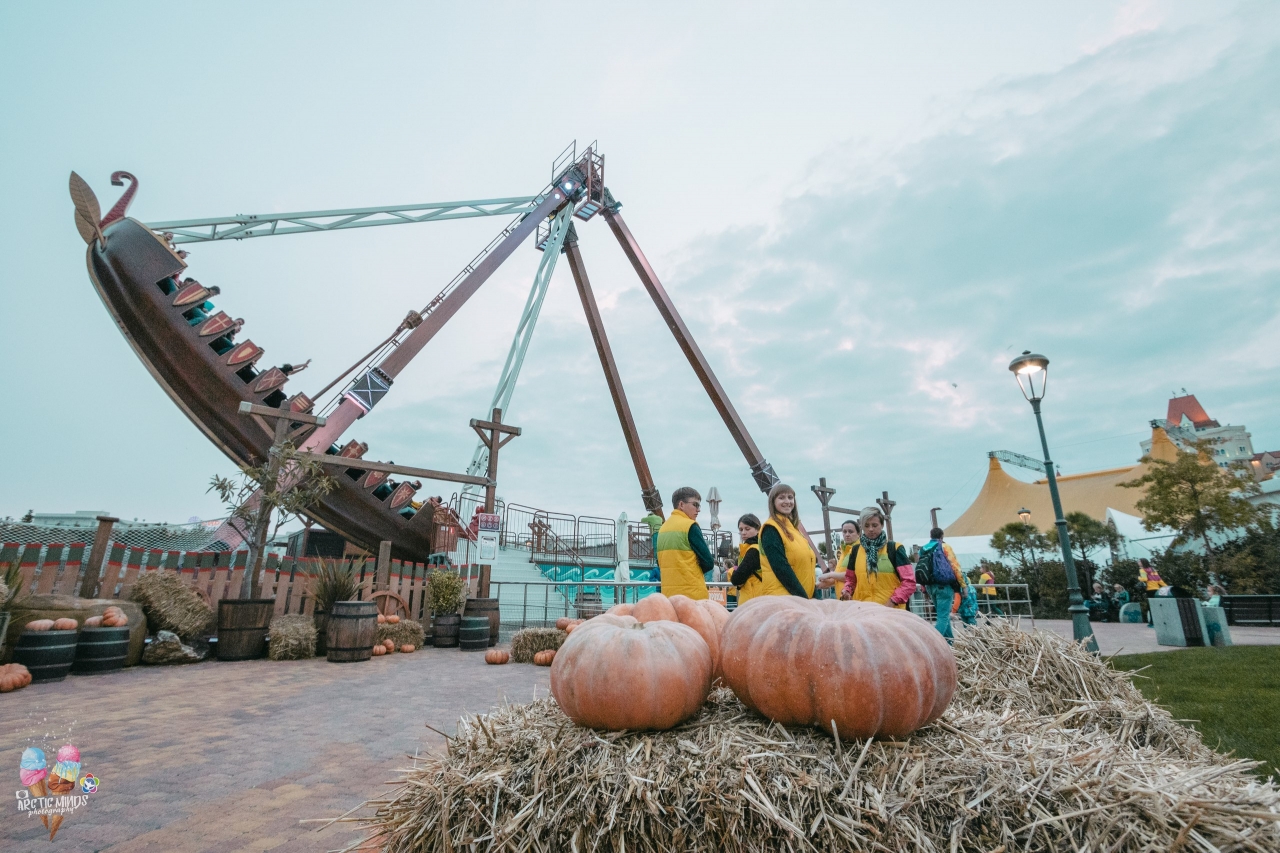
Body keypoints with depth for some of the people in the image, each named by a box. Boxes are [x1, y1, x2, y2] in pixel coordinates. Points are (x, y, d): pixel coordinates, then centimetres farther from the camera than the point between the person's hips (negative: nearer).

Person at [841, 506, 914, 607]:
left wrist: (893, 602, -12)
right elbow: (850, 578, 22)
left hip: (891, 610, -3)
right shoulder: (856, 549, 11)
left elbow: (909, 581, -2)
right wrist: (847, 590, 1)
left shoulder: (894, 548, 1)